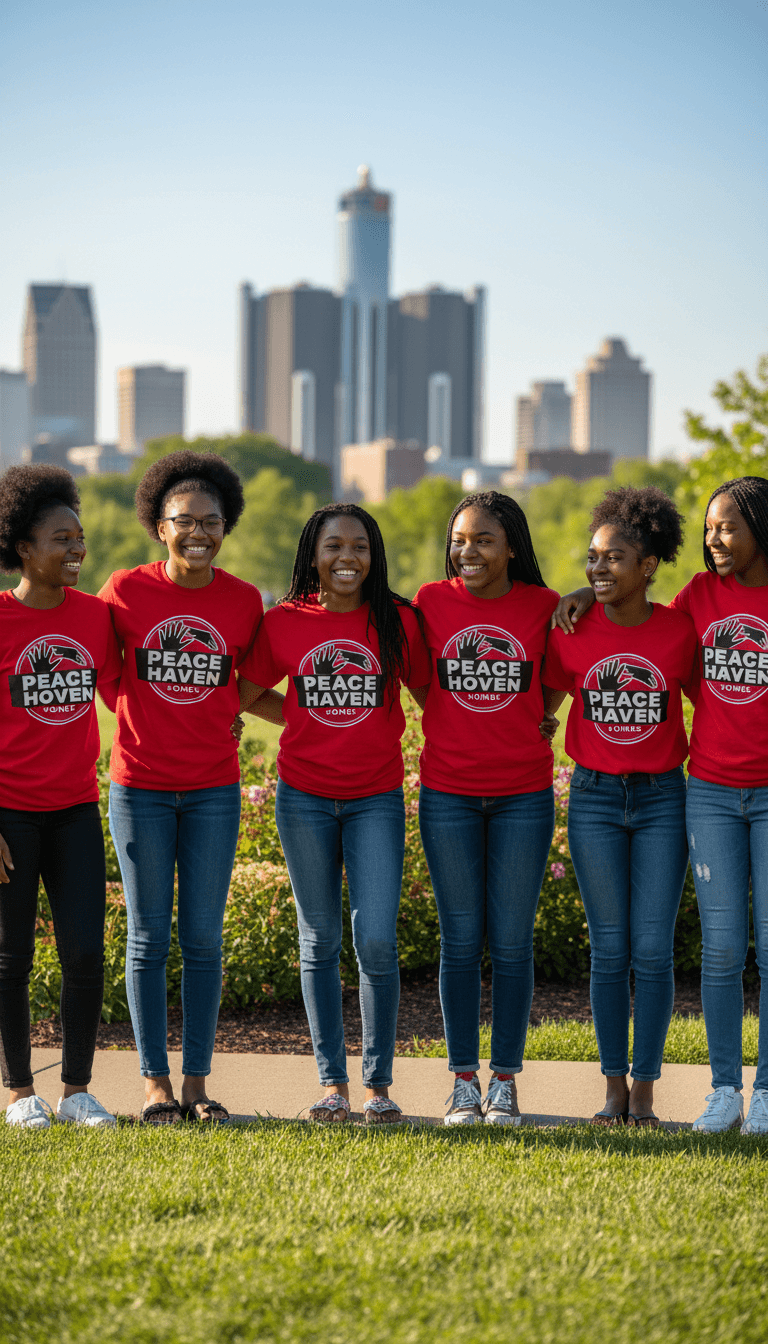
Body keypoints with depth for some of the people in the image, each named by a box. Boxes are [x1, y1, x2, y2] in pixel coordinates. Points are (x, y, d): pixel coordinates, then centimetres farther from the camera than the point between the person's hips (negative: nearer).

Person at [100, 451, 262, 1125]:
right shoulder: (124, 591, -6)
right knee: (150, 938, 4)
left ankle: (197, 1083, 12)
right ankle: (156, 1083, 11)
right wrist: (143, 724, 3)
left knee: (204, 939, 3)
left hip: (214, 790, 1)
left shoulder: (245, 602, -1)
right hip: (140, 788, -1)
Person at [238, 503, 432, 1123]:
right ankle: (332, 1081, 15)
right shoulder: (283, 623, 1)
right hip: (304, 797, 1)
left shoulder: (399, 621, -1)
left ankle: (379, 1083, 4)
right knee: (320, 940, 7)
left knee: (377, 940, -8)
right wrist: (309, 719, 5)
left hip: (377, 798, -1)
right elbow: (244, 696, 10)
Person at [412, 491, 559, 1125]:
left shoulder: (544, 607, -1)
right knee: (461, 942, 4)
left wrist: (530, 728, 1)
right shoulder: (431, 601, 0)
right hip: (447, 795, 0)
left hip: (524, 796, 0)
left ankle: (505, 1082, 11)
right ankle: (464, 1083, 12)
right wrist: (456, 727, 6)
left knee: (512, 943, 2)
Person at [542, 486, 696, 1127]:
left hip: (663, 797, -1)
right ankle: (614, 1088, 11)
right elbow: (544, 705, 11)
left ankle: (645, 1091, 5)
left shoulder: (680, 630, -4)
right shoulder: (571, 630, -2)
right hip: (594, 797, 1)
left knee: (653, 950, -3)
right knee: (610, 949, 2)